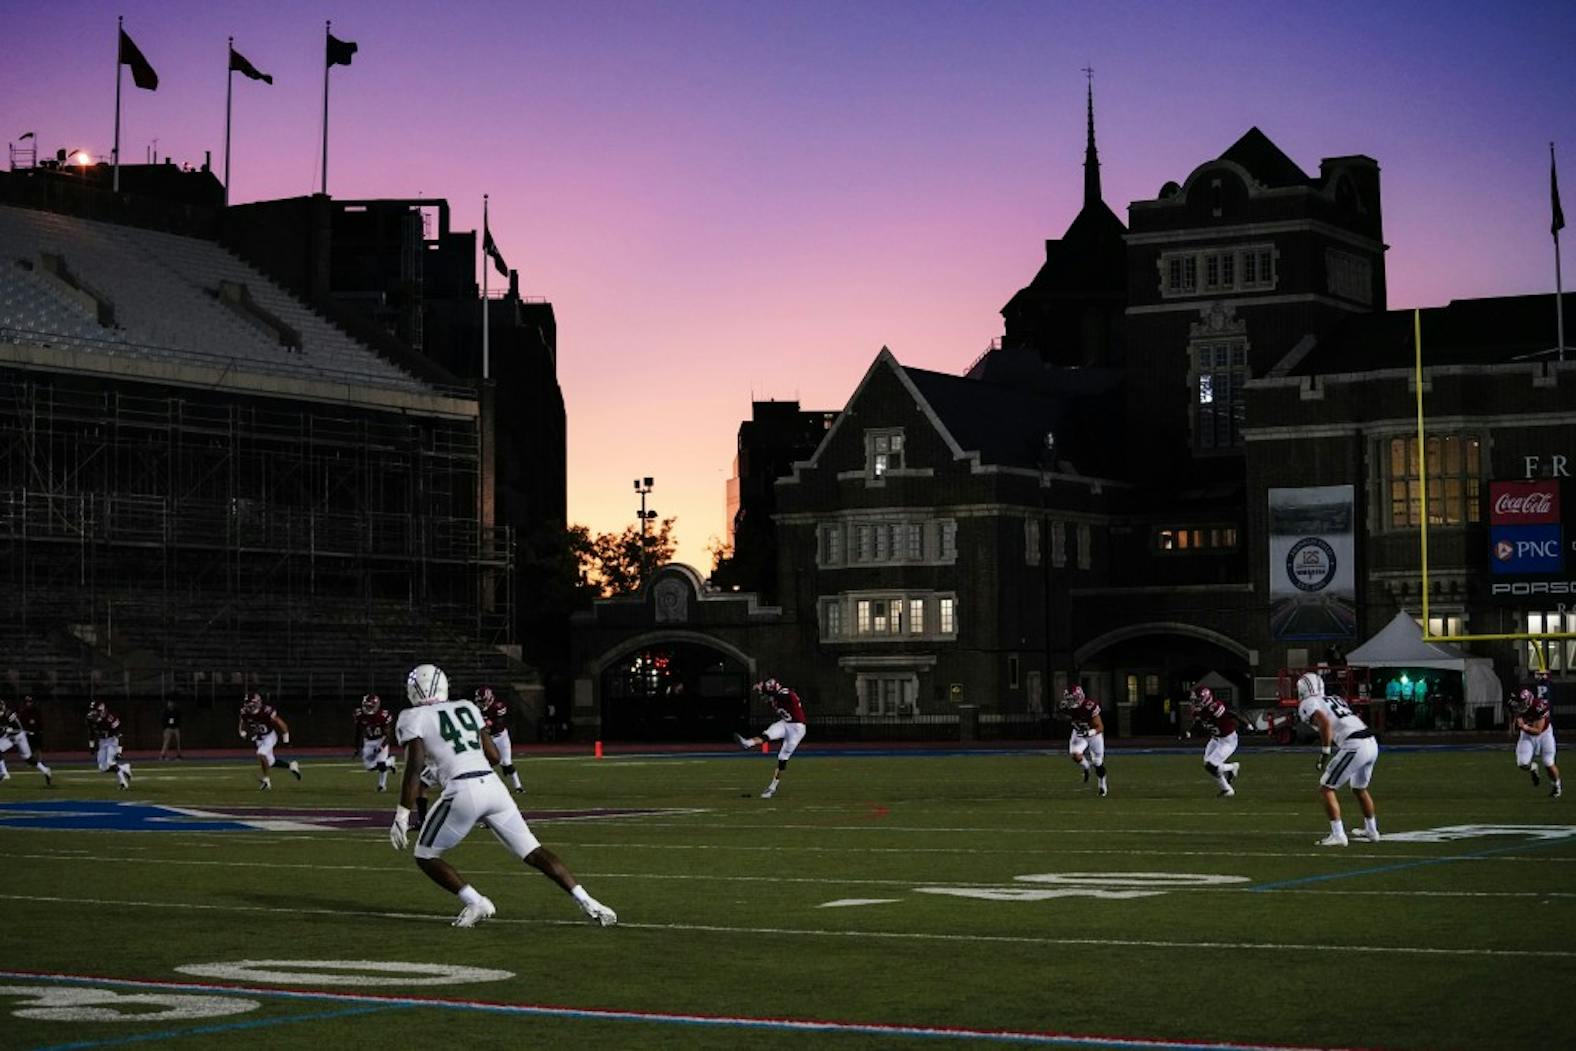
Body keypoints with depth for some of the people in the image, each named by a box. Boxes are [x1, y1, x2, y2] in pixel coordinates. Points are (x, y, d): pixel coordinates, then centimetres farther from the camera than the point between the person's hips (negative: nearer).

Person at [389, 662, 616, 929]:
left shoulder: (412, 719, 3)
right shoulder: (466, 708, 19)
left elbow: (414, 767, -8)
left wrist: (402, 816, -8)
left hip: (463, 791, -5)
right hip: (493, 785, 5)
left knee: (426, 856, 13)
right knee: (532, 852, 9)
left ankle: (474, 902, -3)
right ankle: (586, 901, -2)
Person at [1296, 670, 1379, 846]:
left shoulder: (1308, 704, 0)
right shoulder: (1334, 699, 25)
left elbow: (1325, 722, -17)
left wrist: (1324, 753, -14)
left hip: (1355, 747, -8)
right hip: (1372, 744, 8)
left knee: (1326, 789, 2)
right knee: (1360, 789, 29)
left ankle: (1338, 835, -5)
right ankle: (1371, 831, 43)